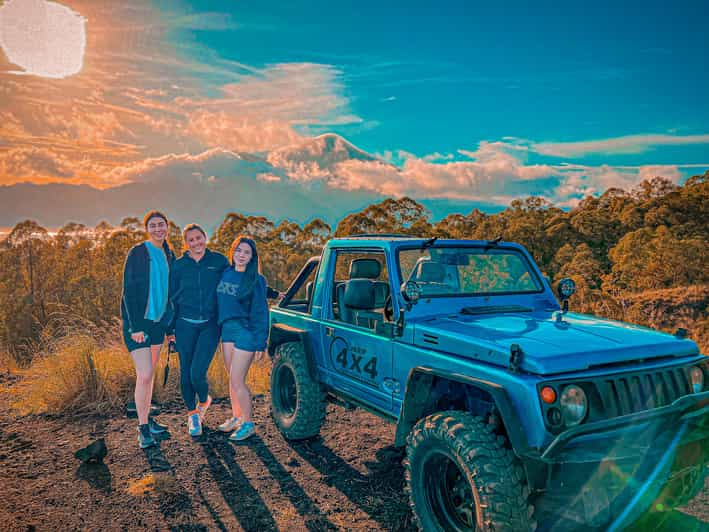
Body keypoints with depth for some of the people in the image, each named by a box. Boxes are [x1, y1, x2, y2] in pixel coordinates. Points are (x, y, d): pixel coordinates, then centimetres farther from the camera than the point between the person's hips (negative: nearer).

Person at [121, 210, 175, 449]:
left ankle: (146, 418, 28)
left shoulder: (169, 256, 9)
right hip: (137, 322, -6)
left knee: (150, 373, 15)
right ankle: (143, 429, 2)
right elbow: (129, 291, -13)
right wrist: (135, 326, -18)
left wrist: (170, 323, 13)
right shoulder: (137, 253, -11)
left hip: (157, 321, 7)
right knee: (144, 375, -10)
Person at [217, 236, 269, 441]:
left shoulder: (256, 280, -8)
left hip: (245, 332, -6)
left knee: (237, 381, -4)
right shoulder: (225, 274, 8)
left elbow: (260, 312, -9)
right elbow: (219, 302, 15)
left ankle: (248, 423, 11)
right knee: (232, 378, 14)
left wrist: (260, 343, -13)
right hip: (227, 329, 6)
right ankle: (236, 417, 30)